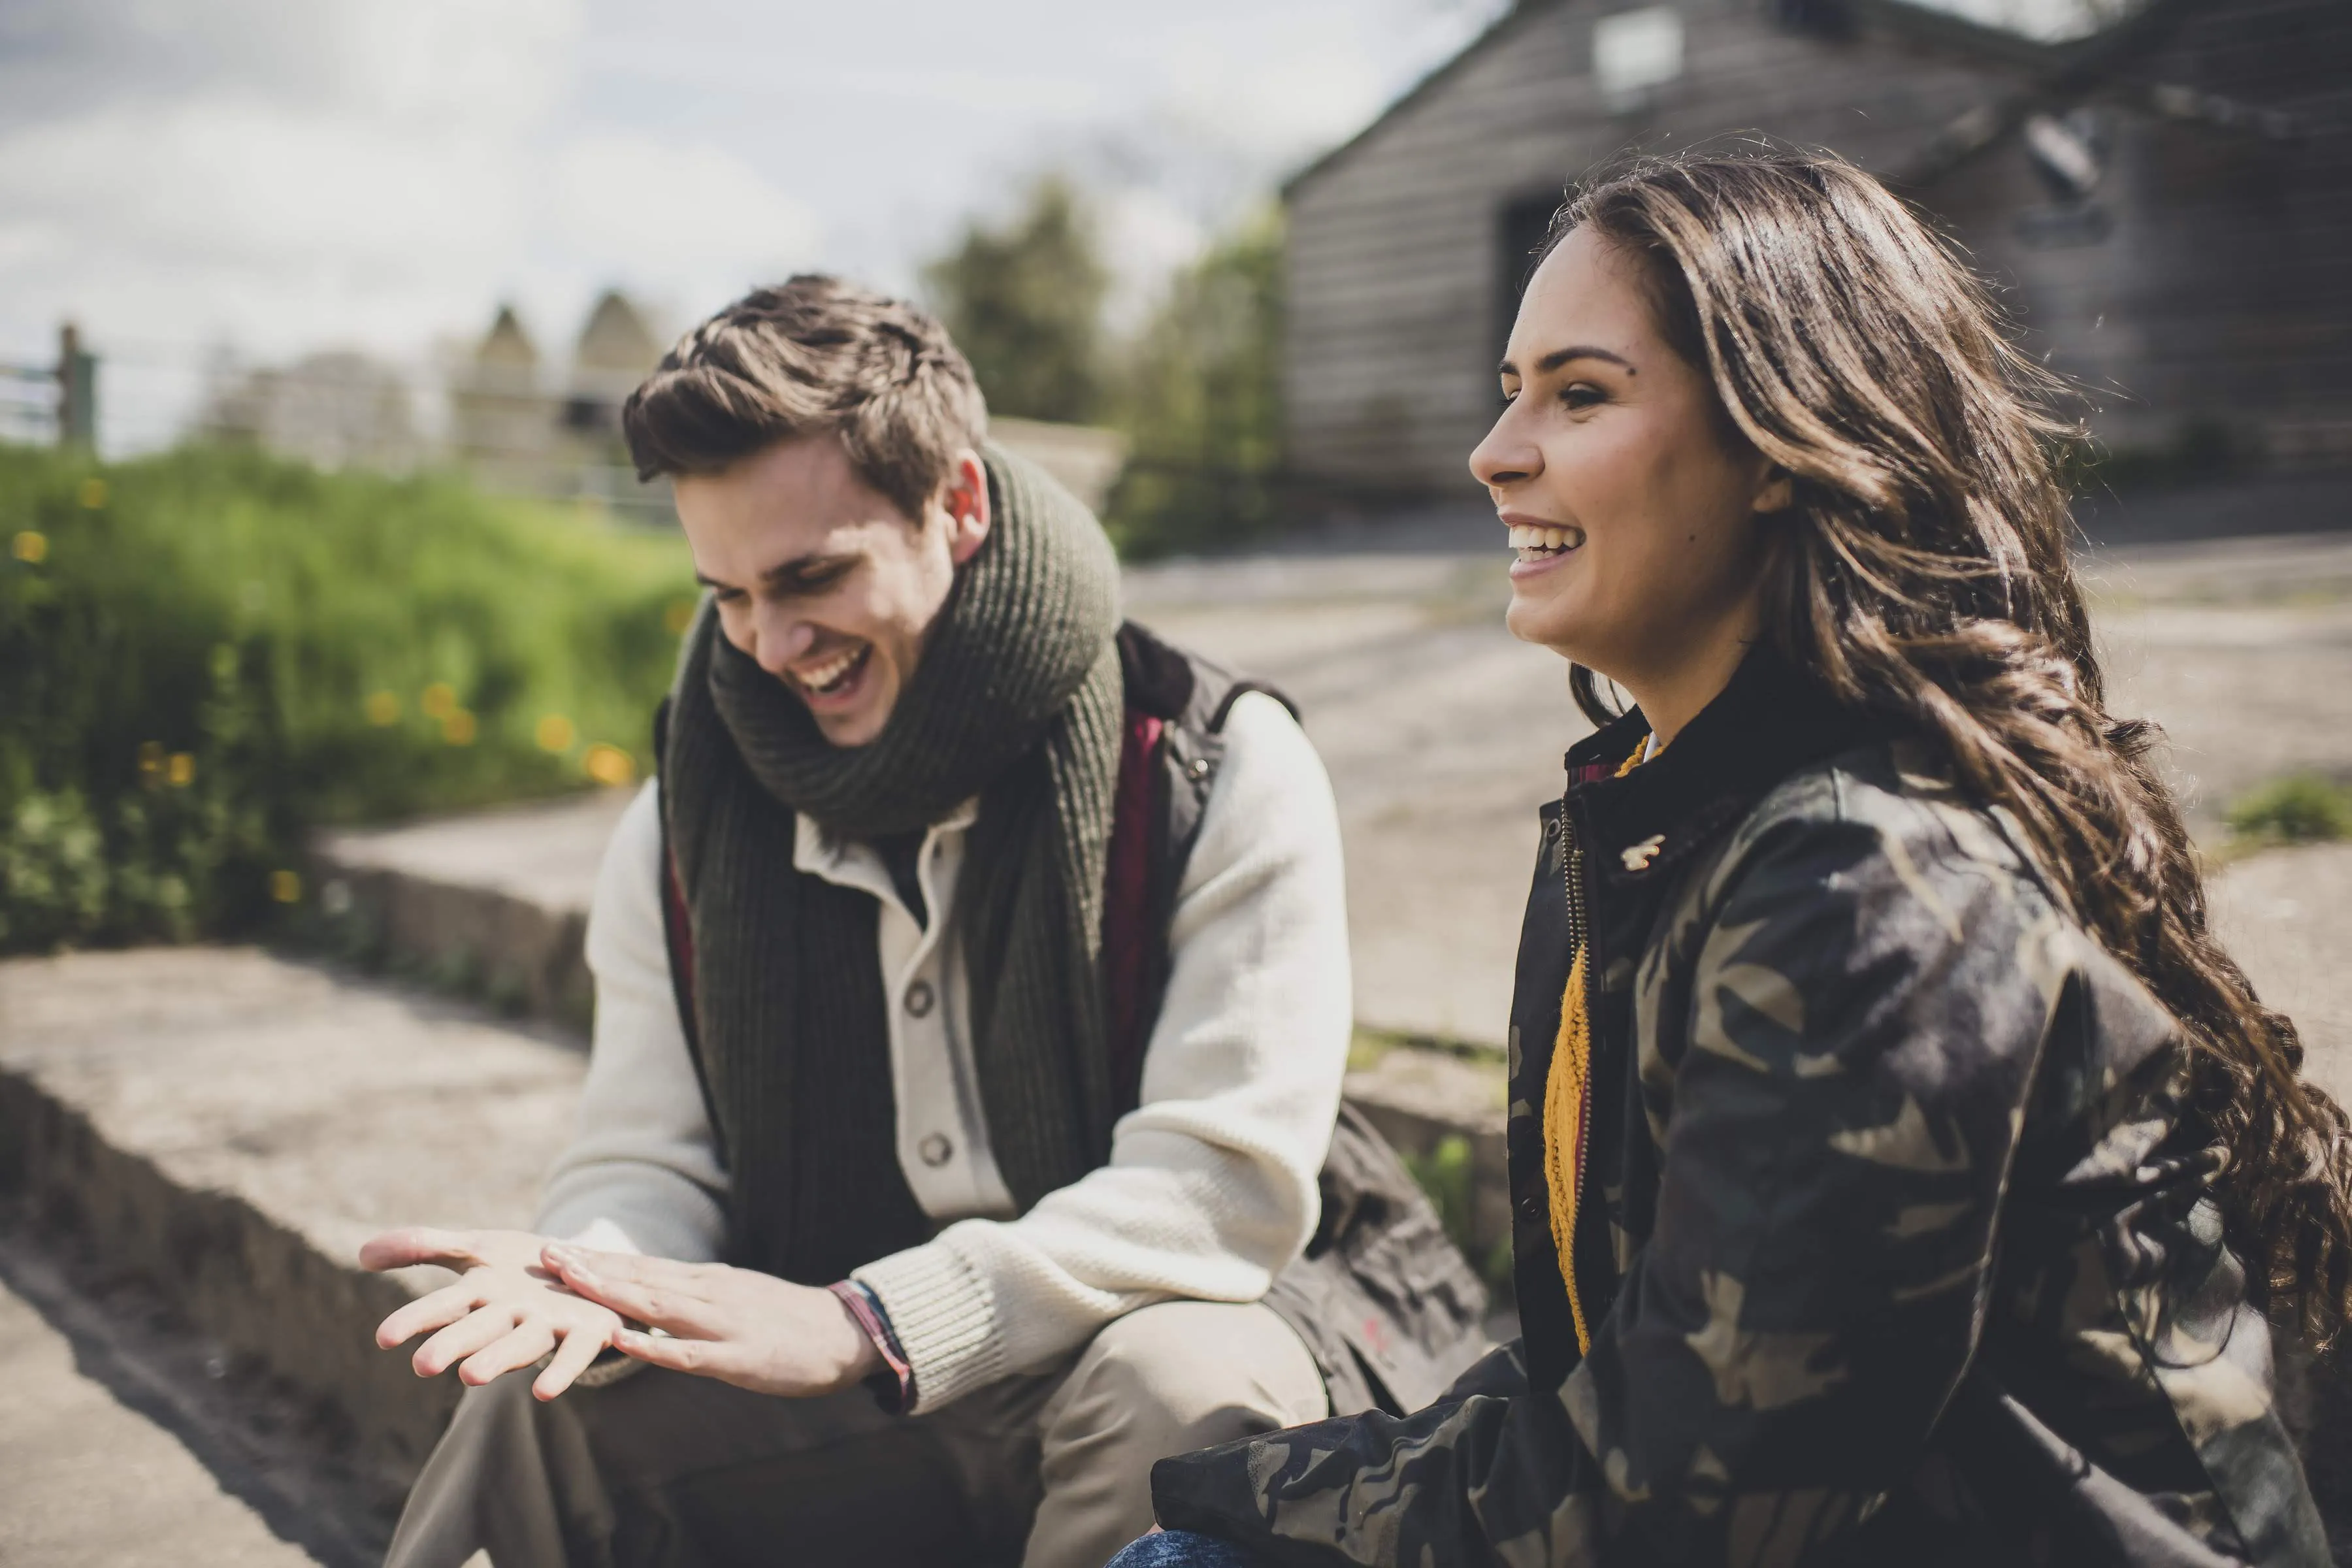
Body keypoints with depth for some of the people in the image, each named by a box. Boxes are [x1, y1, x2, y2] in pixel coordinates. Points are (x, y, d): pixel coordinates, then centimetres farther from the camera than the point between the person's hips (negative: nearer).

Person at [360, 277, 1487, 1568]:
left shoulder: (1219, 775, -15)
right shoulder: (683, 829, 1)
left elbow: (1230, 1181, -21)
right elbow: (648, 1163, 2)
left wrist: (868, 1324, -31)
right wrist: (595, 1278, -25)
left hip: (1172, 1312, -2)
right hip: (850, 1398, 3)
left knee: (1175, 1386, -36)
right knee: (533, 1407, -20)